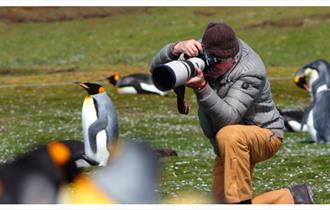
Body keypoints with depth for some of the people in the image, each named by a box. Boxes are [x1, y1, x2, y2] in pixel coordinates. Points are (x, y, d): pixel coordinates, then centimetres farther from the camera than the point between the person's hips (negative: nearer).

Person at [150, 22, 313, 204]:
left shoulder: (250, 73, -28)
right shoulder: (204, 52, -11)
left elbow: (228, 118, -38)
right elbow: (157, 68, -14)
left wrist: (202, 88, -52)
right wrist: (176, 49, -36)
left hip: (264, 135, -7)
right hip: (229, 147, 7)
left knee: (229, 135, -40)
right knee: (222, 202, -1)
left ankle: (241, 201, -31)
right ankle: (294, 199, 15)